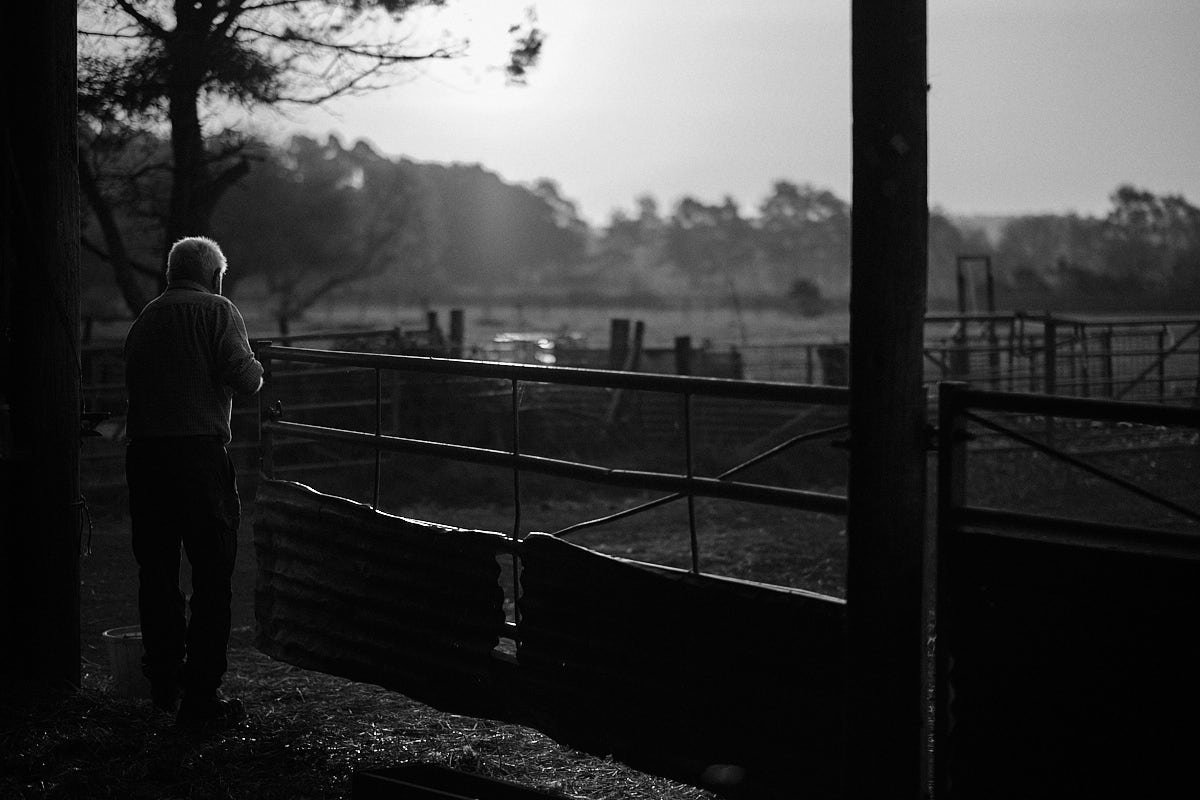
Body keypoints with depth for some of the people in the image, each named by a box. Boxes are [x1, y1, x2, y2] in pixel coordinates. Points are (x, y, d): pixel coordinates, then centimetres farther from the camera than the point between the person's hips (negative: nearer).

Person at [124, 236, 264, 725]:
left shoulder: (145, 318, 16)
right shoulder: (217, 312, -1)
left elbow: (134, 385, 16)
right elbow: (245, 379, -10)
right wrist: (256, 371, 10)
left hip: (144, 454, 6)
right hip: (199, 451, -6)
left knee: (156, 572, 14)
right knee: (213, 575, 0)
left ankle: (164, 683, 23)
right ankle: (201, 694, -2)